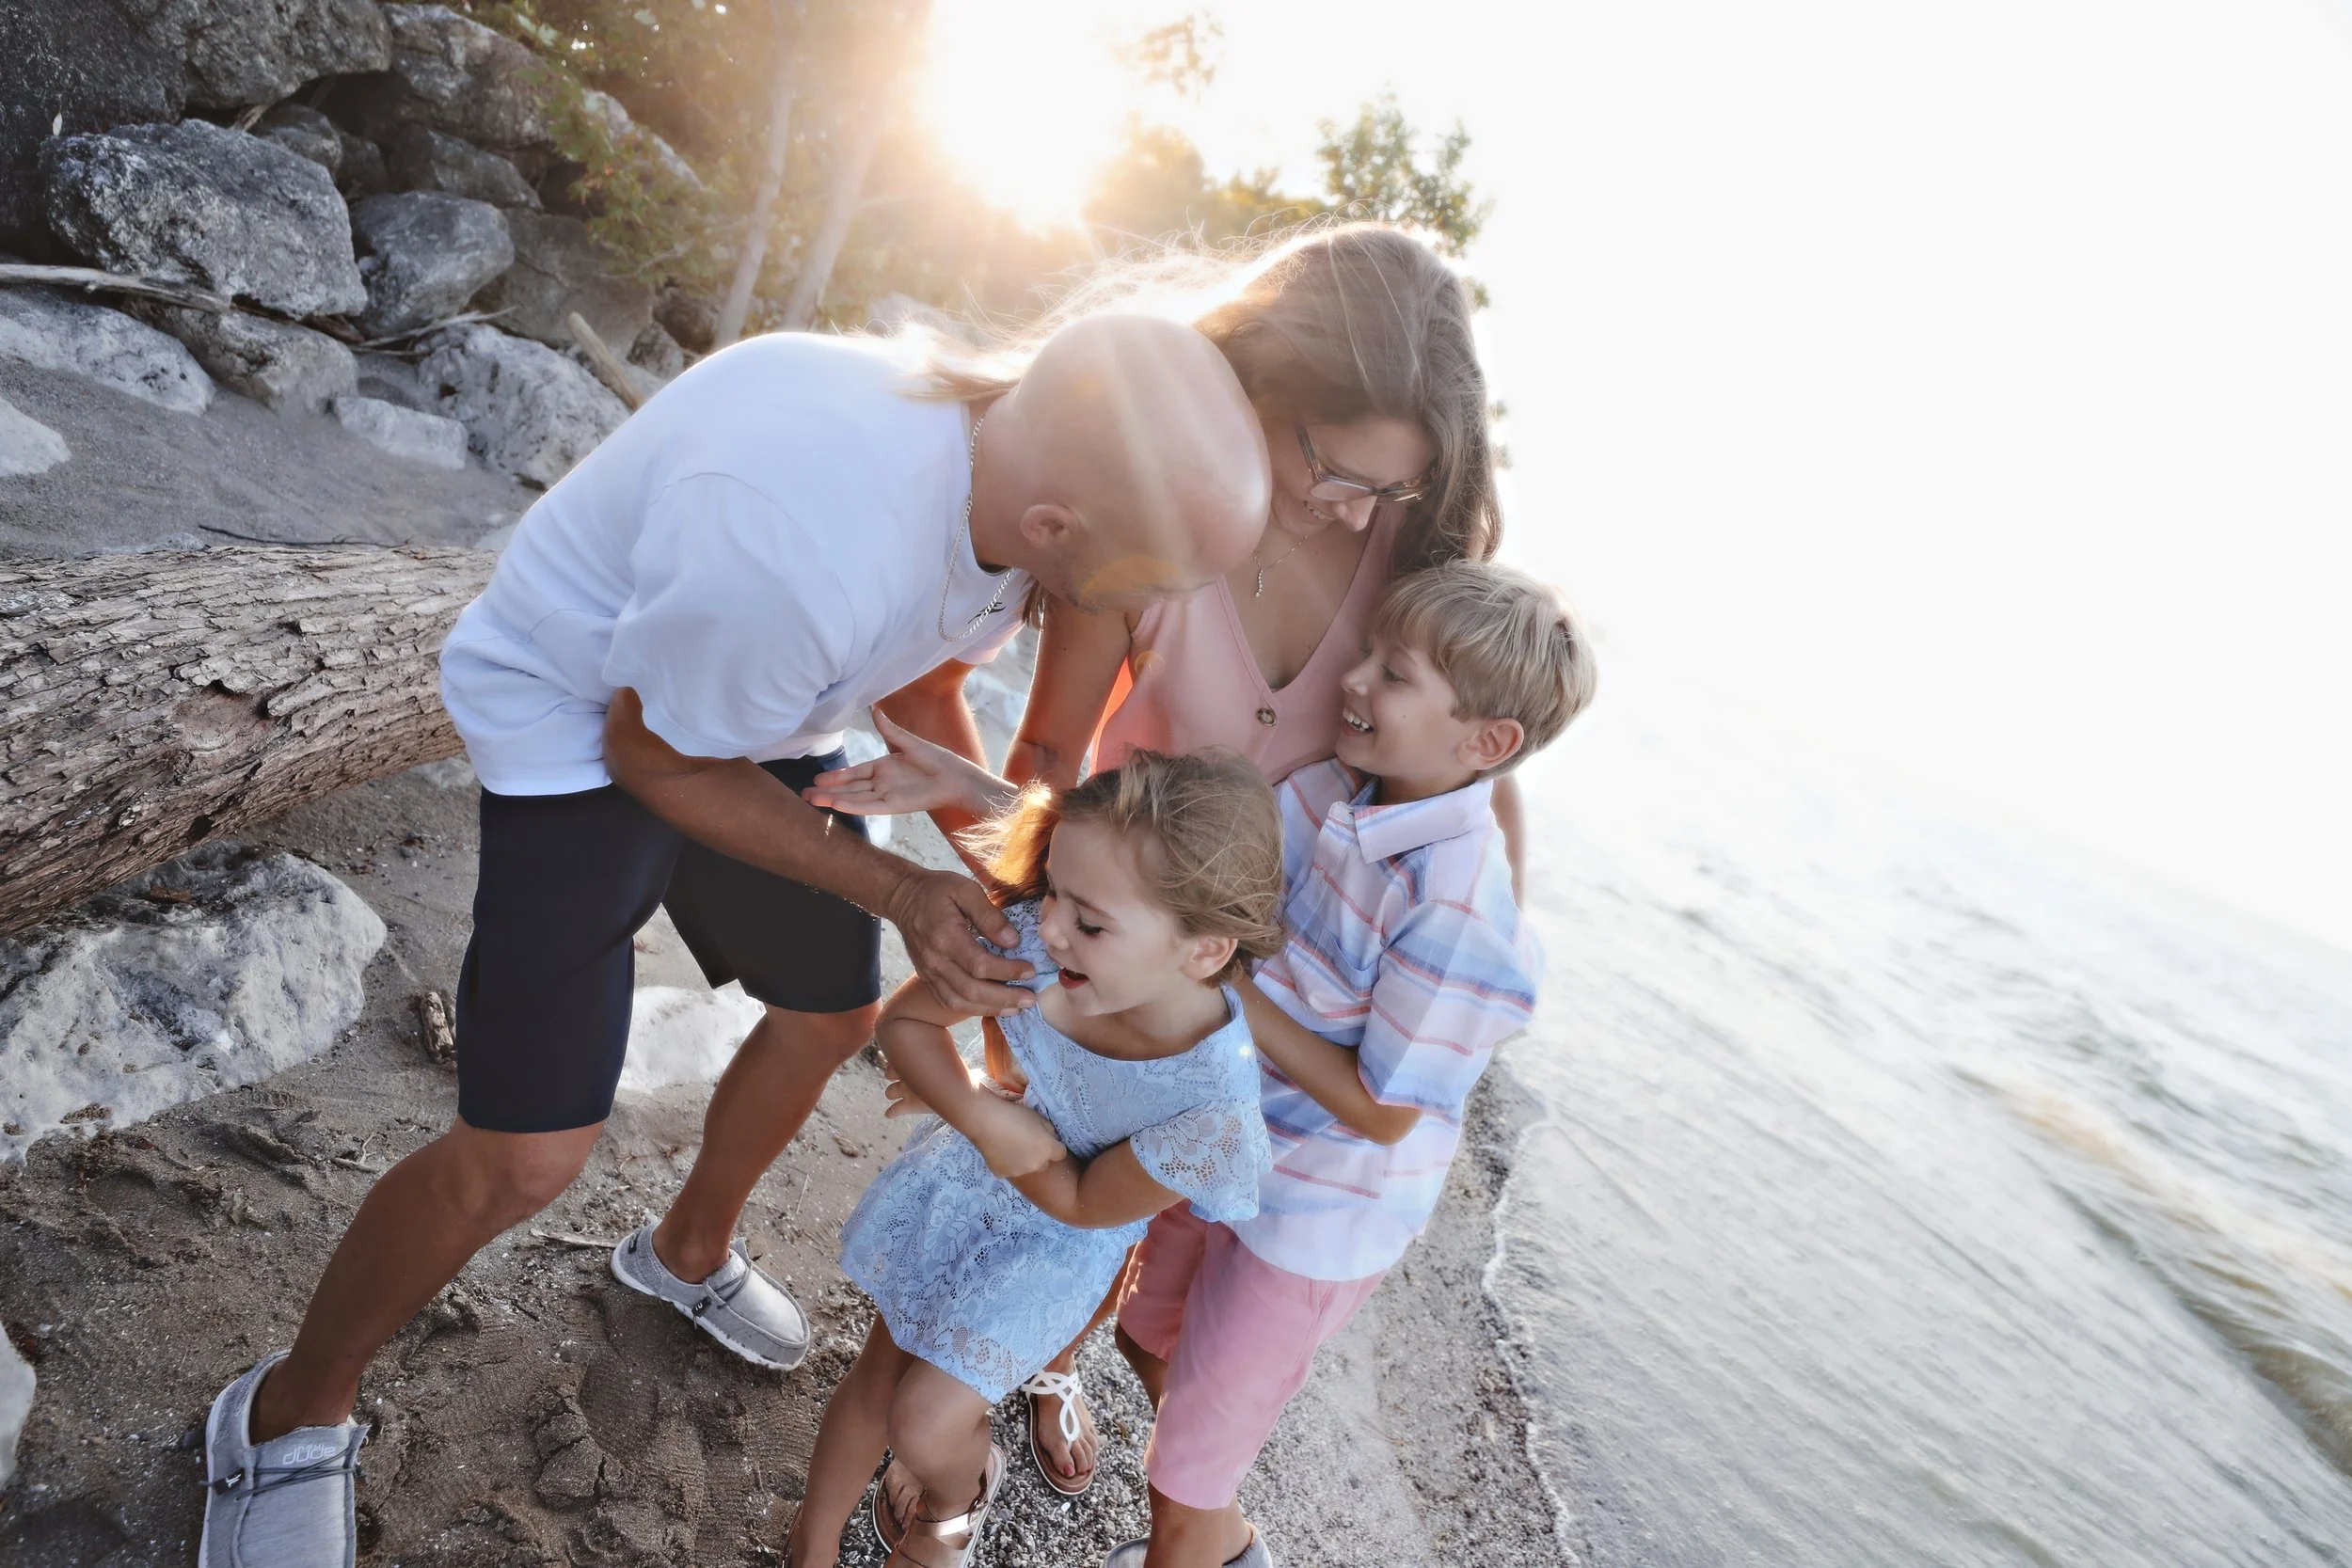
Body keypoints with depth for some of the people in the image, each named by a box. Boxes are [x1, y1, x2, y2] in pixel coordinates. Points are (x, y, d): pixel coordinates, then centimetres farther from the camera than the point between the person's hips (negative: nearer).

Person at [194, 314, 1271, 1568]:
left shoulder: (1035, 454, -18)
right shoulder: (800, 554, -44)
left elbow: (921, 673, 2)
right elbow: (656, 757, -23)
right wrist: (895, 890, -25)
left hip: (759, 718, 8)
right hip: (578, 723, -7)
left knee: (832, 1016, 18)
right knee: (526, 1156, -10)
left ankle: (688, 1253, 49)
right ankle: (290, 1416, 22)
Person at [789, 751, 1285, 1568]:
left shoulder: (1214, 1104, -39)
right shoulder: (1027, 938, -34)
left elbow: (1081, 1206, -20)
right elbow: (904, 1019, -14)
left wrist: (1015, 1083, -24)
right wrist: (979, 1114, -28)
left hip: (1055, 1246, -3)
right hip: (962, 1174, 3)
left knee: (924, 1424, 4)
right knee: (878, 1372, 17)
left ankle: (963, 1484, 43)